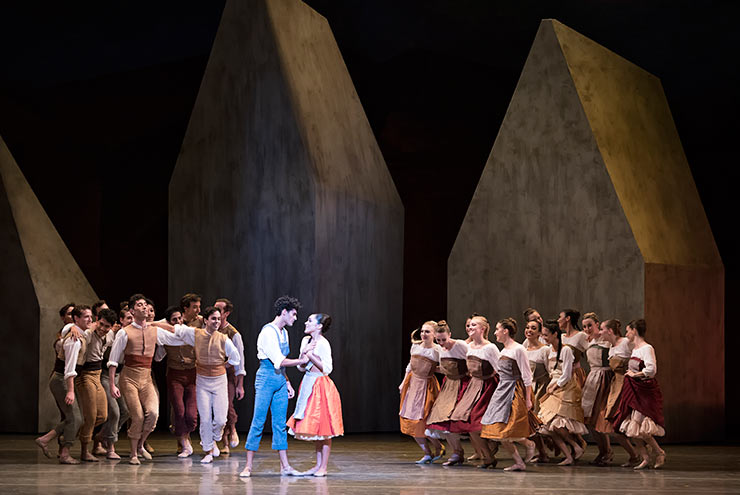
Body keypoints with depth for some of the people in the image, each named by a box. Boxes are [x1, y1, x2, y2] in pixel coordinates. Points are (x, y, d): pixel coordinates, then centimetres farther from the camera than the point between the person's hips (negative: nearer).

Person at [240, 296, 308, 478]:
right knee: (258, 422, -6)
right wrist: (301, 361, -14)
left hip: (280, 380, 8)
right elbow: (279, 361, -18)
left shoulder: (283, 332, 14)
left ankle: (285, 466, 8)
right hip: (266, 379, -8)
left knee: (280, 423, 7)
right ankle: (248, 466, -2)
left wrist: (287, 383, 16)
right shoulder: (268, 332, -13)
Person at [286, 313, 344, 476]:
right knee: (312, 427, 10)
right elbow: (301, 367, 11)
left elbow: (327, 368, -15)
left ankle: (324, 466, 0)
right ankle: (318, 464, 16)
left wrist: (310, 355, -16)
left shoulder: (323, 344, -12)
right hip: (308, 384, 8)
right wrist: (304, 354, -7)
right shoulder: (306, 340, 10)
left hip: (321, 386, -8)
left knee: (323, 426, -4)